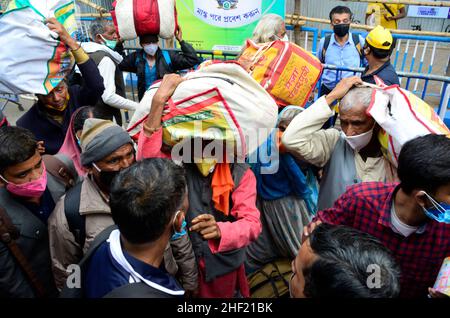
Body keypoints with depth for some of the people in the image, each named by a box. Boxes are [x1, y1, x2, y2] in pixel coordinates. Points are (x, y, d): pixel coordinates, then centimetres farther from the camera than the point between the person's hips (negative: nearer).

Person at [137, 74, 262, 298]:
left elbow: (252, 224, -15)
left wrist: (220, 230, -35)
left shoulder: (240, 173, -10)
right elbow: (148, 159, -30)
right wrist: (158, 101, -35)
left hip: (225, 270, 0)